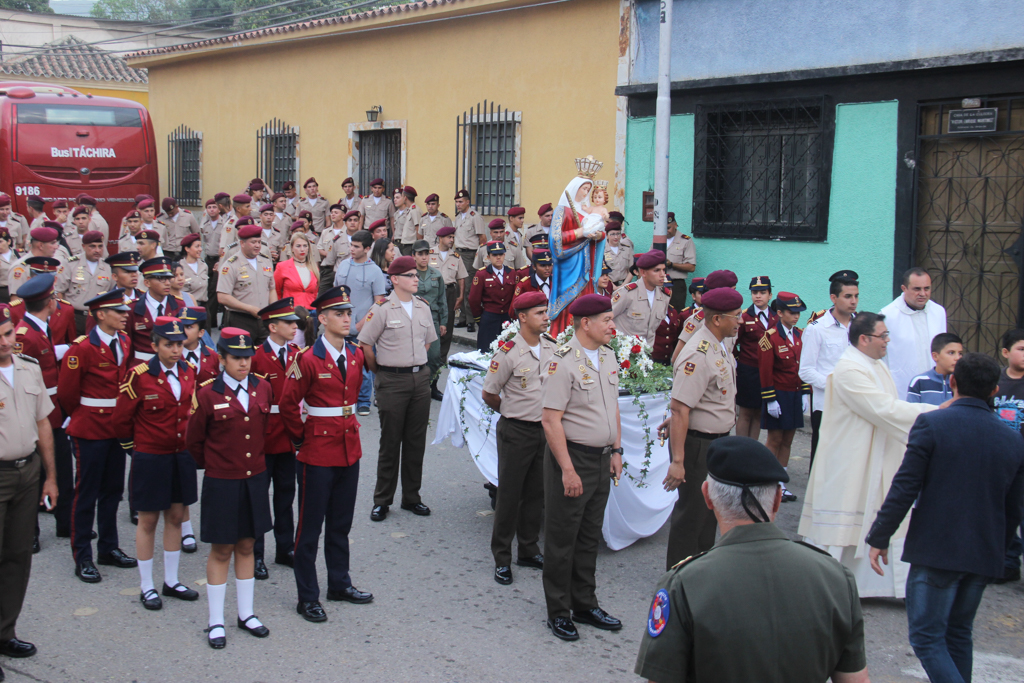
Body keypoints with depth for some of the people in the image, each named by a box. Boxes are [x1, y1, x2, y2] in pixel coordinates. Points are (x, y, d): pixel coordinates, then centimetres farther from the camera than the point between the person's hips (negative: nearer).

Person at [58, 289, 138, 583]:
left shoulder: (125, 343, 5)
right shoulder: (82, 349, -15)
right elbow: (66, 392, -9)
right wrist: (83, 417, 5)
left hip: (118, 428, 6)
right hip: (90, 431, -6)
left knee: (112, 490, 15)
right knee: (87, 493, 2)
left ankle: (108, 548, 28)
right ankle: (82, 558, 11)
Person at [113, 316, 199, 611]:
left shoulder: (188, 372, 1)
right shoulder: (139, 376, -15)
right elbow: (121, 420, -6)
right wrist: (135, 447, 4)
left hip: (182, 456, 5)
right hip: (150, 460, -5)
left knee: (176, 516, 13)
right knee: (148, 520, 5)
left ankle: (171, 581, 26)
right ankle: (147, 587, 17)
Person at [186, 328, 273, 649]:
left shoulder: (263, 389, 0)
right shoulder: (208, 395, -11)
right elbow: (194, 441, 1)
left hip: (255, 480, 4)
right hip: (221, 483, -4)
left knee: (246, 546, 14)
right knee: (221, 550, 5)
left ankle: (246, 614, 27)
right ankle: (216, 622, 17)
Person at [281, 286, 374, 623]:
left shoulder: (356, 356, 5)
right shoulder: (308, 360, -14)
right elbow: (288, 405, -10)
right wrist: (304, 438, -3)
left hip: (349, 450, 6)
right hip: (318, 453, -6)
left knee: (341, 522, 17)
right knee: (310, 525, 4)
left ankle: (339, 583, 31)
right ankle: (307, 597, 13)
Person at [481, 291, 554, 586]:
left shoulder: (552, 347, 3)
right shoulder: (509, 352, -14)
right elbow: (489, 395, -6)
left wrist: (545, 414, 11)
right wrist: (513, 412, 6)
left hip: (545, 429, 5)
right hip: (516, 432, -5)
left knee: (537, 492, 13)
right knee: (509, 494, 2)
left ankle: (529, 550, 28)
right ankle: (502, 558, 14)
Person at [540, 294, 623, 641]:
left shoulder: (608, 356, 8)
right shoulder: (563, 362, -17)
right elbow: (551, 420, -19)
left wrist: (616, 450, 12)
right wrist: (568, 470, -20)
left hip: (602, 457, 7)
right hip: (571, 456, -7)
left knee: (590, 536, 17)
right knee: (562, 538, 5)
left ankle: (585, 604, 31)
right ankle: (559, 612, 19)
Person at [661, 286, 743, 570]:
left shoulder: (718, 347, 7)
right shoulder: (698, 355, -24)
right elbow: (680, 408, -27)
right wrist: (677, 461, -29)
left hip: (717, 441, 10)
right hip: (698, 444, -10)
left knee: (709, 510, 20)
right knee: (691, 514, 1)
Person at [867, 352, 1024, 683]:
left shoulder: (931, 424, -11)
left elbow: (904, 488, -14)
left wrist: (879, 537, -6)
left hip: (936, 549, -5)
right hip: (984, 557, 6)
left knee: (926, 637, -1)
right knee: (958, 634, 20)